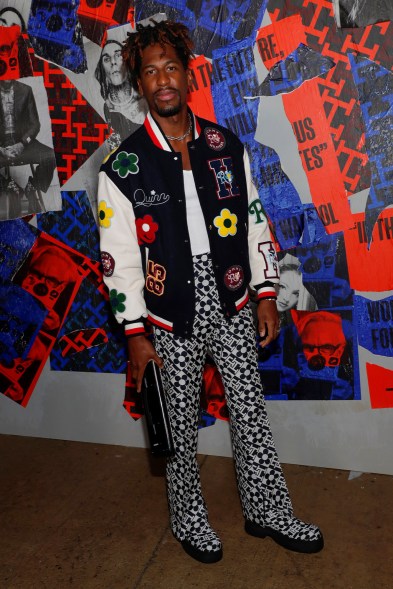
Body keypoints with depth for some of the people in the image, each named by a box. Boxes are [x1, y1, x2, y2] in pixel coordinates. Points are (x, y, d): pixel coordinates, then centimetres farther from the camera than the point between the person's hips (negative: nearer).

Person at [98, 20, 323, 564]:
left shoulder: (227, 147, 3)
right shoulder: (123, 167, -6)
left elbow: (254, 223, 7)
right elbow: (119, 257, -6)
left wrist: (266, 295, 6)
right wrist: (135, 332, -7)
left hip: (233, 307, 3)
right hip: (174, 317, -2)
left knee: (250, 412, 13)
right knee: (182, 424, 12)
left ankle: (269, 511, 35)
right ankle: (189, 519, 36)